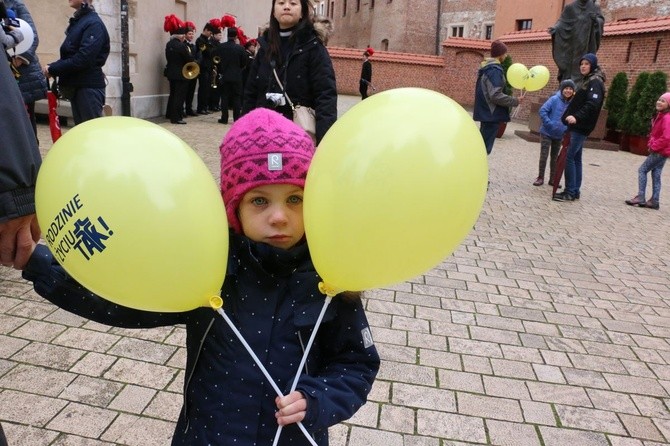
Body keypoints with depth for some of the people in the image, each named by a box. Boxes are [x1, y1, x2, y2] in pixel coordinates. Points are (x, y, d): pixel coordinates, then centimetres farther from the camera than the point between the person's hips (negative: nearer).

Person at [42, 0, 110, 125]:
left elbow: (83, 58, -21)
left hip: (89, 87, -8)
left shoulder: (94, 24, -12)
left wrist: (53, 69, -13)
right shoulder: (77, 22, 15)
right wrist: (52, 67, -2)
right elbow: (68, 55, 16)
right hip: (76, 85, 9)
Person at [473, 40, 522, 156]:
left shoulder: (486, 67, 13)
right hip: (491, 112, -10)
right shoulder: (495, 69, -17)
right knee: (485, 147, -6)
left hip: (485, 111, 10)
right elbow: (496, 95, -23)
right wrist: (515, 101, -14)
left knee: (482, 144, 17)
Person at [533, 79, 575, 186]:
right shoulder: (554, 99, -12)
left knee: (555, 158, 13)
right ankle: (540, 177, 11)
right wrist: (549, 124, -20)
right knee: (543, 156, -1)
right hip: (547, 133, -4)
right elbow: (542, 111, -16)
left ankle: (553, 179, 22)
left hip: (559, 135, 4)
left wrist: (566, 129, -9)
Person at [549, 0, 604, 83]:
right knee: (569, 61, -4)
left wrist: (595, 19, -23)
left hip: (587, 42, 0)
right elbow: (562, 20, 0)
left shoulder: (594, 7, 7)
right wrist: (555, 27, -20)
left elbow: (601, 20, 0)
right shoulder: (570, 7, 7)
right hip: (573, 41, 0)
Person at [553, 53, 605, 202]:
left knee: (569, 157, -11)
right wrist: (570, 116, 15)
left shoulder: (595, 82, -10)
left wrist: (577, 117, -34)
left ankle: (570, 192, -8)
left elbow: (592, 104, -23)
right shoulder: (586, 80, 19)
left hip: (581, 126, -10)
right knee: (576, 158, 10)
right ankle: (575, 190, 14)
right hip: (577, 125, 10)